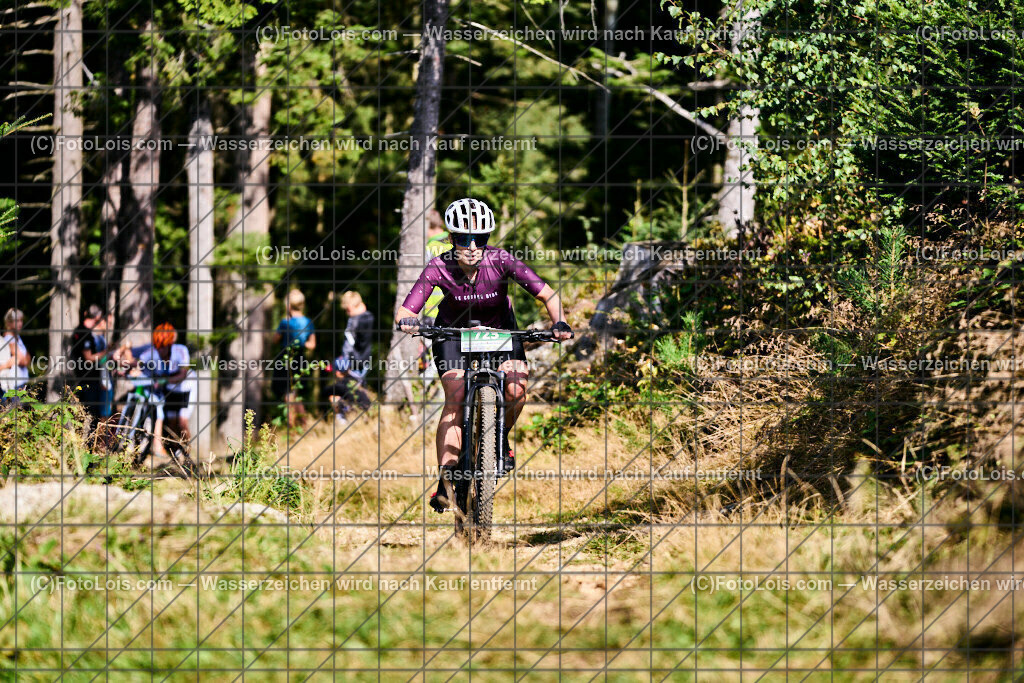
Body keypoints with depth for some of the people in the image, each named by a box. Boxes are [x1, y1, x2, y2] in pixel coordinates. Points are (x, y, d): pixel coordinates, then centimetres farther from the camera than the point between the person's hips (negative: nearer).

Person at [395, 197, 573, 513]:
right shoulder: (439, 268, -28)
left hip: (499, 328, 1)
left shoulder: (500, 261, -29)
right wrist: (407, 320, -56)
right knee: (455, 400, -19)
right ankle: (446, 480, -15)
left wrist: (559, 322, -49)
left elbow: (548, 294, -31)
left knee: (515, 391, -20)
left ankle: (500, 439, 11)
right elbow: (406, 311, -32)